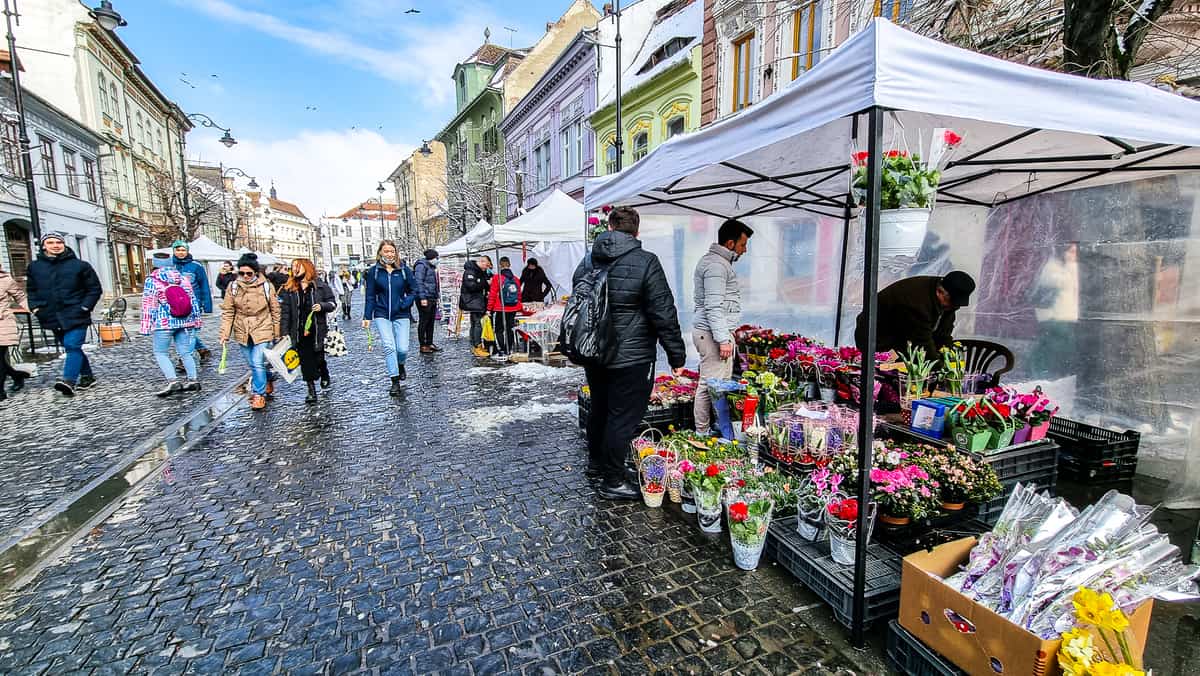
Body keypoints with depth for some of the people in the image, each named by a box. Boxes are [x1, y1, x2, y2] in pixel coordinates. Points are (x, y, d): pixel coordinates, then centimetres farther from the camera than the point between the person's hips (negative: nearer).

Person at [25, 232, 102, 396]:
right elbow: (31, 290, 20)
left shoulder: (80, 265, -2)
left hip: (75, 315, -5)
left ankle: (68, 380, -23)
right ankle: (87, 376, 22)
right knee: (72, 347, 13)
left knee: (72, 346, -16)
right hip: (52, 317, 5)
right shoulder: (34, 266, 10)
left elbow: (95, 289, 1)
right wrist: (35, 307, 6)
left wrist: (85, 307, -8)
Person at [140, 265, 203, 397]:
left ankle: (172, 381, -8)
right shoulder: (183, 278, 7)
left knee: (160, 352, 6)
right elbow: (193, 301, 10)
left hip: (163, 323, -4)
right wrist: (195, 322, 16)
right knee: (185, 353, 10)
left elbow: (148, 305, -4)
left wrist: (146, 327, 0)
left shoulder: (152, 280, -3)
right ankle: (194, 380, 6)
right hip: (185, 322, 4)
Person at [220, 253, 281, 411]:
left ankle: (259, 394, 5)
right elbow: (227, 312, 1)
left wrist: (276, 333, 3)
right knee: (253, 365, 13)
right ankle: (262, 386, 32)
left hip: (262, 330, -3)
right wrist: (225, 334, -5)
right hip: (242, 332, 3)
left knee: (258, 364, -9)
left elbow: (275, 310, 0)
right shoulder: (233, 286, -1)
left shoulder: (266, 286, -6)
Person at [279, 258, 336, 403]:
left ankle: (325, 376, 39)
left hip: (317, 330, -1)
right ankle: (311, 391, 11)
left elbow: (332, 303, 6)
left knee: (318, 358, 7)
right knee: (305, 362, 3)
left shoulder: (320, 285, 0)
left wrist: (322, 306, -16)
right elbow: (285, 312, 2)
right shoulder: (289, 289, 4)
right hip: (299, 332, 1)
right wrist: (284, 332, -4)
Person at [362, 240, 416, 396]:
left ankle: (400, 365, 31)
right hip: (381, 315, 0)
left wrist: (405, 303, -11)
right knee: (389, 346, -12)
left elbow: (413, 291, 7)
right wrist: (367, 317, 2)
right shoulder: (374, 271, 2)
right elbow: (370, 296, 5)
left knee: (403, 349, -5)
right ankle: (395, 382, -2)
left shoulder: (404, 270, 1)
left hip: (401, 315, 0)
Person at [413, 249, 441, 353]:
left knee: (431, 322, 13)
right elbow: (419, 282, -17)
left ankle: (429, 343, 21)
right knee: (423, 322, -3)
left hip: (432, 299, 9)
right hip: (424, 299, -9)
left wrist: (437, 297, 18)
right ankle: (423, 346, 3)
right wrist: (422, 298, -21)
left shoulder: (432, 267, 19)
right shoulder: (421, 266, -10)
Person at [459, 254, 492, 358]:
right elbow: (471, 286, -24)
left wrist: (490, 280, 2)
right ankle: (477, 348, -13)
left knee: (475, 324, 14)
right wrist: (486, 283, -18)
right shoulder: (470, 271, -13)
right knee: (478, 323, -14)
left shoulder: (481, 272, 17)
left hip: (478, 302, 10)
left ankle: (474, 346, 21)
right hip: (472, 301, -10)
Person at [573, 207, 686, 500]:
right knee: (623, 416, 4)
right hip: (631, 357, -6)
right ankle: (613, 481, 15)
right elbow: (664, 314, -14)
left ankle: (595, 459, 43)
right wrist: (677, 356, -7)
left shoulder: (587, 261, 5)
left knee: (599, 407, 23)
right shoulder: (645, 262, -13)